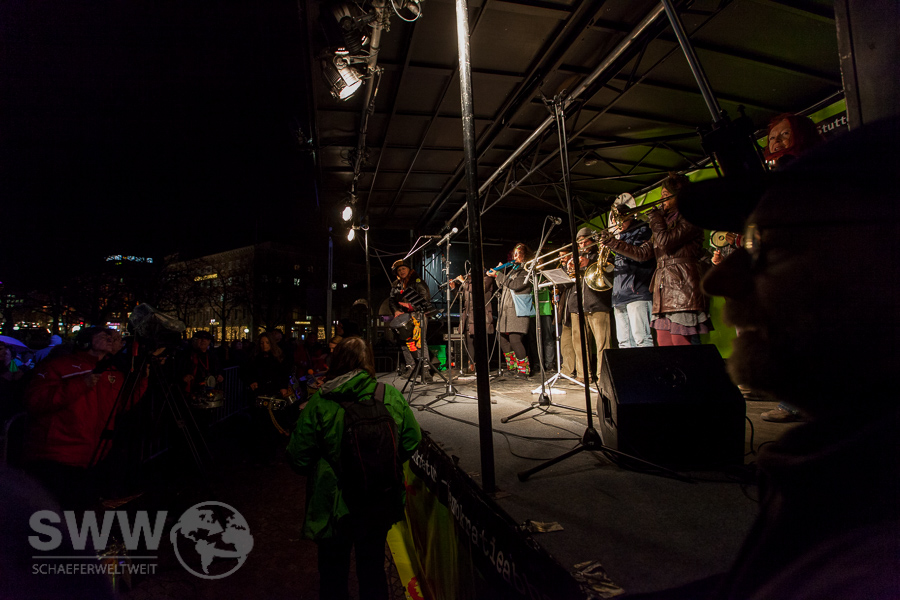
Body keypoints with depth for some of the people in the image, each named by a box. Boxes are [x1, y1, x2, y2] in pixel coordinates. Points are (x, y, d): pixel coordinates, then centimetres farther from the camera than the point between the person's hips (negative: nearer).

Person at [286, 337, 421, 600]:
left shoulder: (320, 403, -18)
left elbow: (299, 459, -13)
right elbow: (411, 442, -4)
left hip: (335, 507, -2)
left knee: (333, 573, 22)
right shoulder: (392, 396, -12)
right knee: (373, 570, 24)